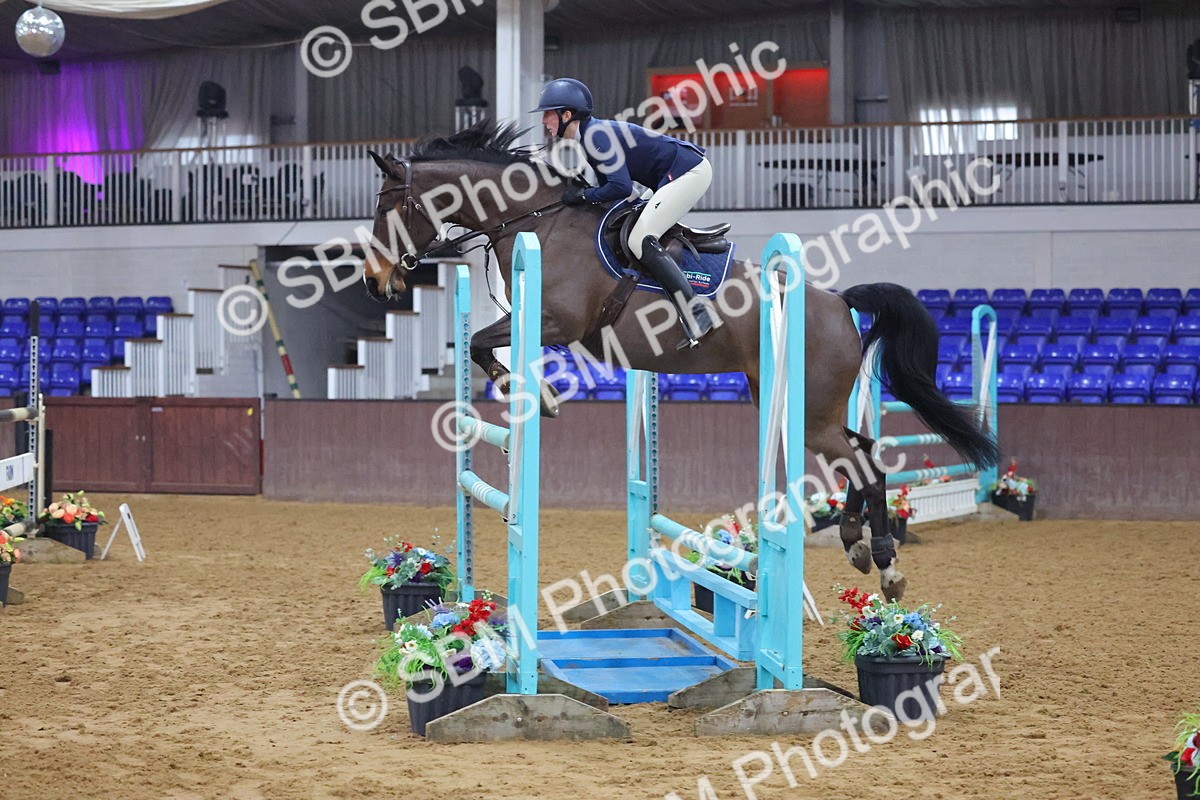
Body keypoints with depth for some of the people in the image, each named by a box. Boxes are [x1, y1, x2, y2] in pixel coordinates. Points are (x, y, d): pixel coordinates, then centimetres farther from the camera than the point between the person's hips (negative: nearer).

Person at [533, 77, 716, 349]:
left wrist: (582, 196, -13)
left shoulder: (596, 135, -17)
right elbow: (611, 193, 17)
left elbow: (621, 187, -25)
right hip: (683, 174, 11)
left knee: (640, 241, -18)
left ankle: (696, 316, -24)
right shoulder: (589, 136, 14)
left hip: (689, 171, -11)